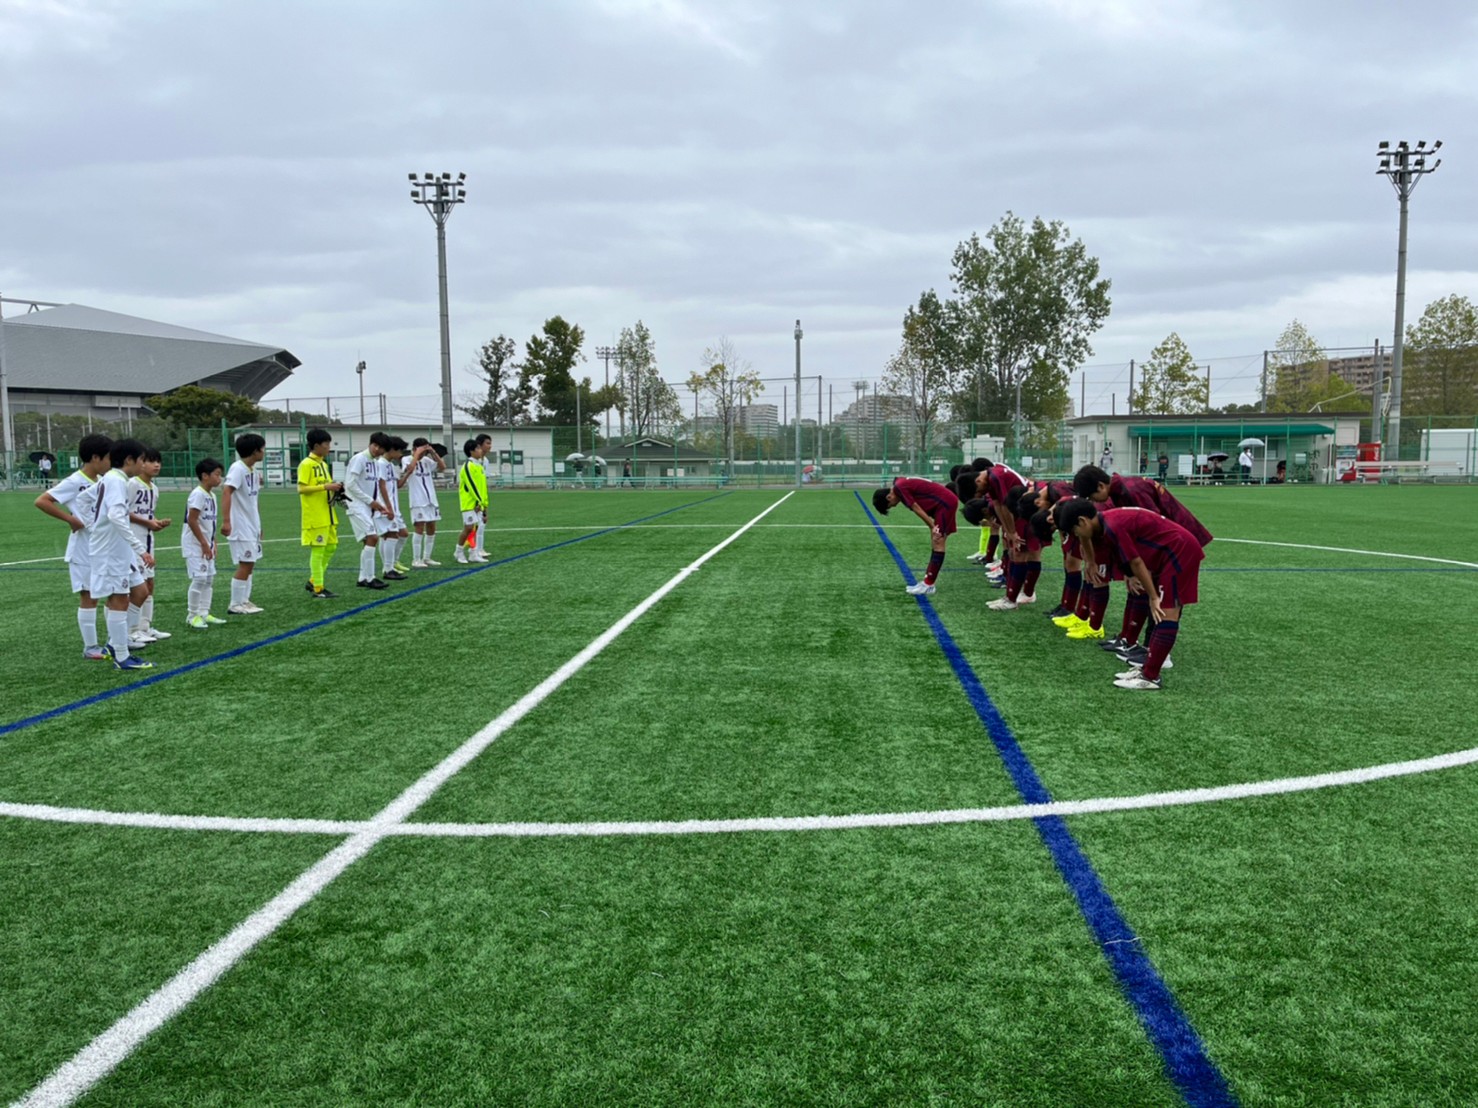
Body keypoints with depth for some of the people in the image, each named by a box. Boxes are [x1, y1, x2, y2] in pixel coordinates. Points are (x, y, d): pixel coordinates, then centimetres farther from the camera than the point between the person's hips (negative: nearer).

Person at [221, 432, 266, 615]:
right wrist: (226, 520, -33)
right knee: (245, 564, -7)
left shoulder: (253, 470, 11)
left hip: (251, 526, 9)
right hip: (240, 526, -9)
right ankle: (235, 605, 1)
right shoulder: (238, 468, -15)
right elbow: (226, 493, -24)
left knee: (250, 563, 11)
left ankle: (244, 601, 19)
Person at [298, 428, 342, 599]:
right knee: (317, 550, -4)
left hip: (327, 515, 9)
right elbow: (301, 488, -17)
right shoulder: (306, 464, -11)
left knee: (331, 547, 12)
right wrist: (326, 486, -22)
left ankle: (313, 581, 23)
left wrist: (334, 489, 3)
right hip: (315, 517, -9)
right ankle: (318, 589, 3)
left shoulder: (324, 464, 15)